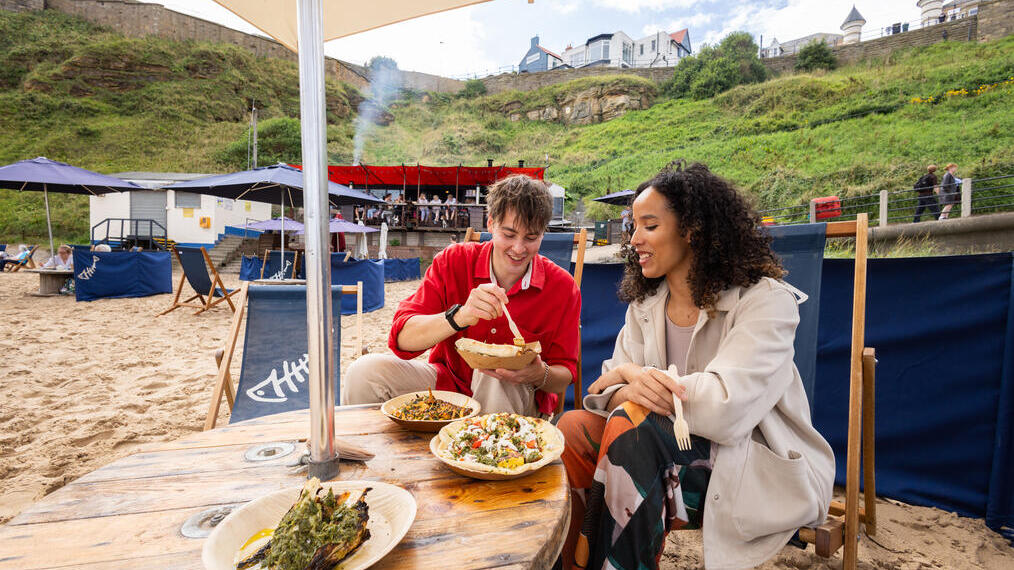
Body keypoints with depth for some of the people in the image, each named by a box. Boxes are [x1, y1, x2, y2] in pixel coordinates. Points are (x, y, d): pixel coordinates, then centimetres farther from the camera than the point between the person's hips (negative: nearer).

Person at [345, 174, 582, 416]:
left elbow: (565, 375, -3)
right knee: (365, 371, -20)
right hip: (448, 381, 2)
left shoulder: (562, 288, -9)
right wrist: (460, 317, -36)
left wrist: (541, 375, -27)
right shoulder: (453, 262, -9)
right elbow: (402, 339, -18)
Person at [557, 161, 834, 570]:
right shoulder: (645, 304, 4)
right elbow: (605, 393, -2)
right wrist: (631, 391, -27)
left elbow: (724, 411, -26)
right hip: (672, 455, 5)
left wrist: (630, 371, -14)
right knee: (575, 427, -19)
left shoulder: (765, 300, -14)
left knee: (631, 424, -29)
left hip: (766, 473, -4)